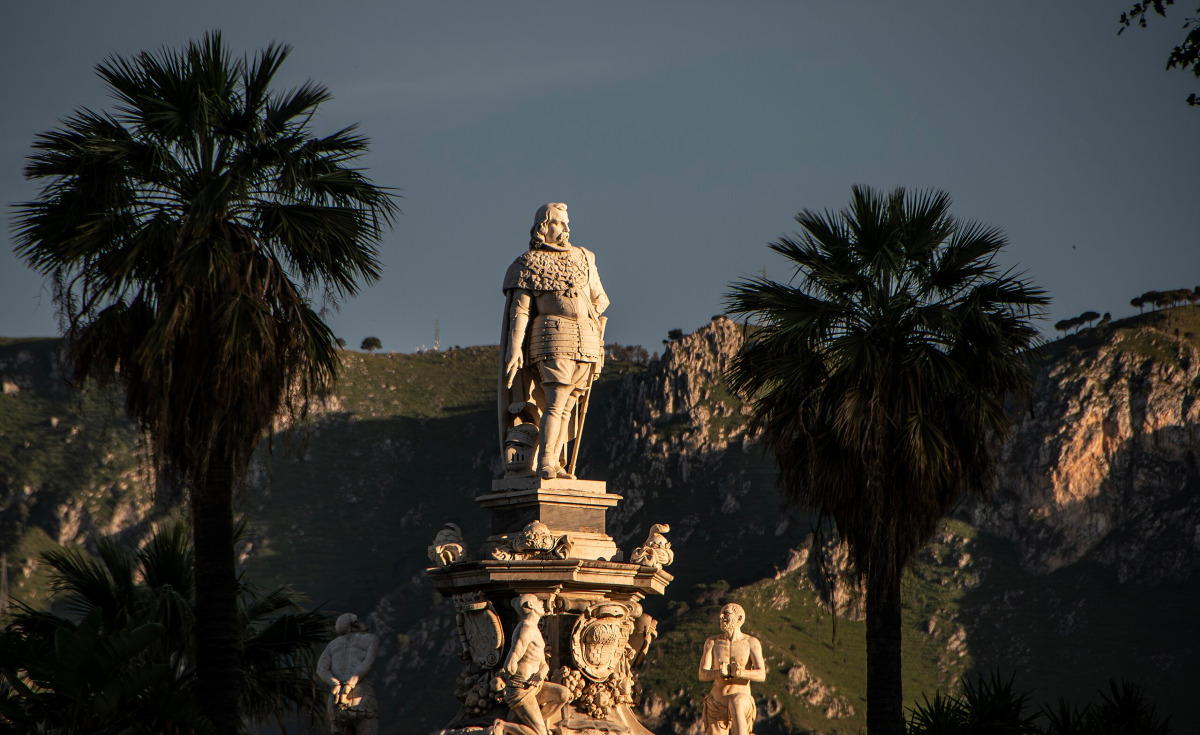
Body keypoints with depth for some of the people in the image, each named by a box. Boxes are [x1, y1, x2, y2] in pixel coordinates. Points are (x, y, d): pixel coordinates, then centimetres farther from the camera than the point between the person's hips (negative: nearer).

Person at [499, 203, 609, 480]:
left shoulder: (583, 259, 17)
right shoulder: (529, 264, 2)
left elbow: (600, 300, 28)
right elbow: (519, 309, -4)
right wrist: (514, 349, -11)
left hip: (587, 342, 5)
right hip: (553, 340, -5)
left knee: (567, 406, 3)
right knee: (556, 402, -16)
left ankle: (555, 465, 5)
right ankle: (545, 464, -16)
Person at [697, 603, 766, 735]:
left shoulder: (752, 643, -3)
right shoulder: (712, 642, 3)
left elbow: (761, 675, -15)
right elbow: (702, 675, -9)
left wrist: (740, 672, -37)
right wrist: (720, 673, -33)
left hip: (743, 703, -3)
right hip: (717, 705, 3)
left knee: (736, 704, -40)